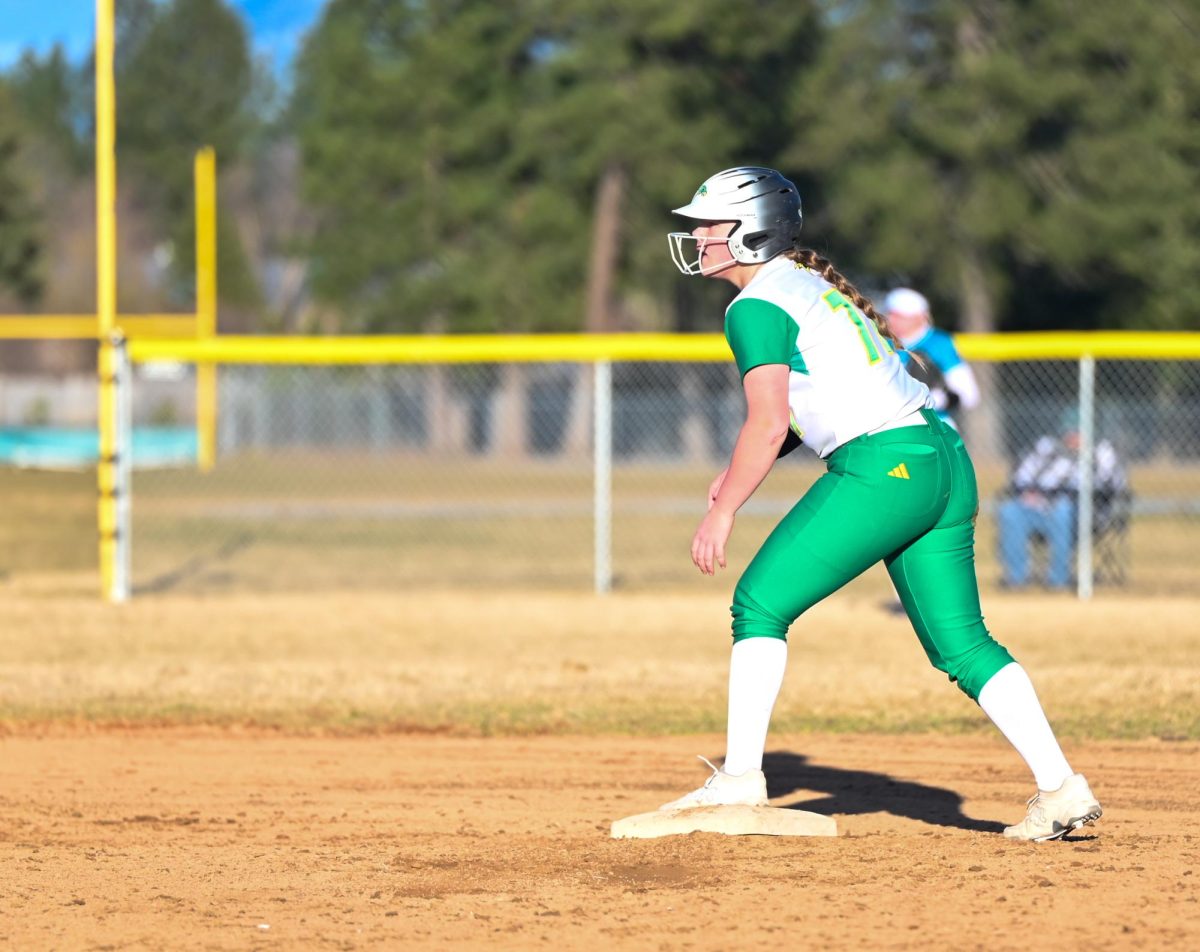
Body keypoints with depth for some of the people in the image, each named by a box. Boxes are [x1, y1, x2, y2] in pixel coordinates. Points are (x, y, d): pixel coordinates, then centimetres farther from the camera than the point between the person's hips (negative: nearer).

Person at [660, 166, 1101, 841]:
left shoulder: (757, 307, -5)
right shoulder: (810, 282, 23)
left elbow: (768, 426, -14)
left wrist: (724, 509, -8)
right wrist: (742, 468, 19)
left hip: (883, 468, -9)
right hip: (947, 460, 9)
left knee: (760, 603, -1)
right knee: (960, 642, 8)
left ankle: (742, 779, -3)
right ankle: (1061, 788, 0)